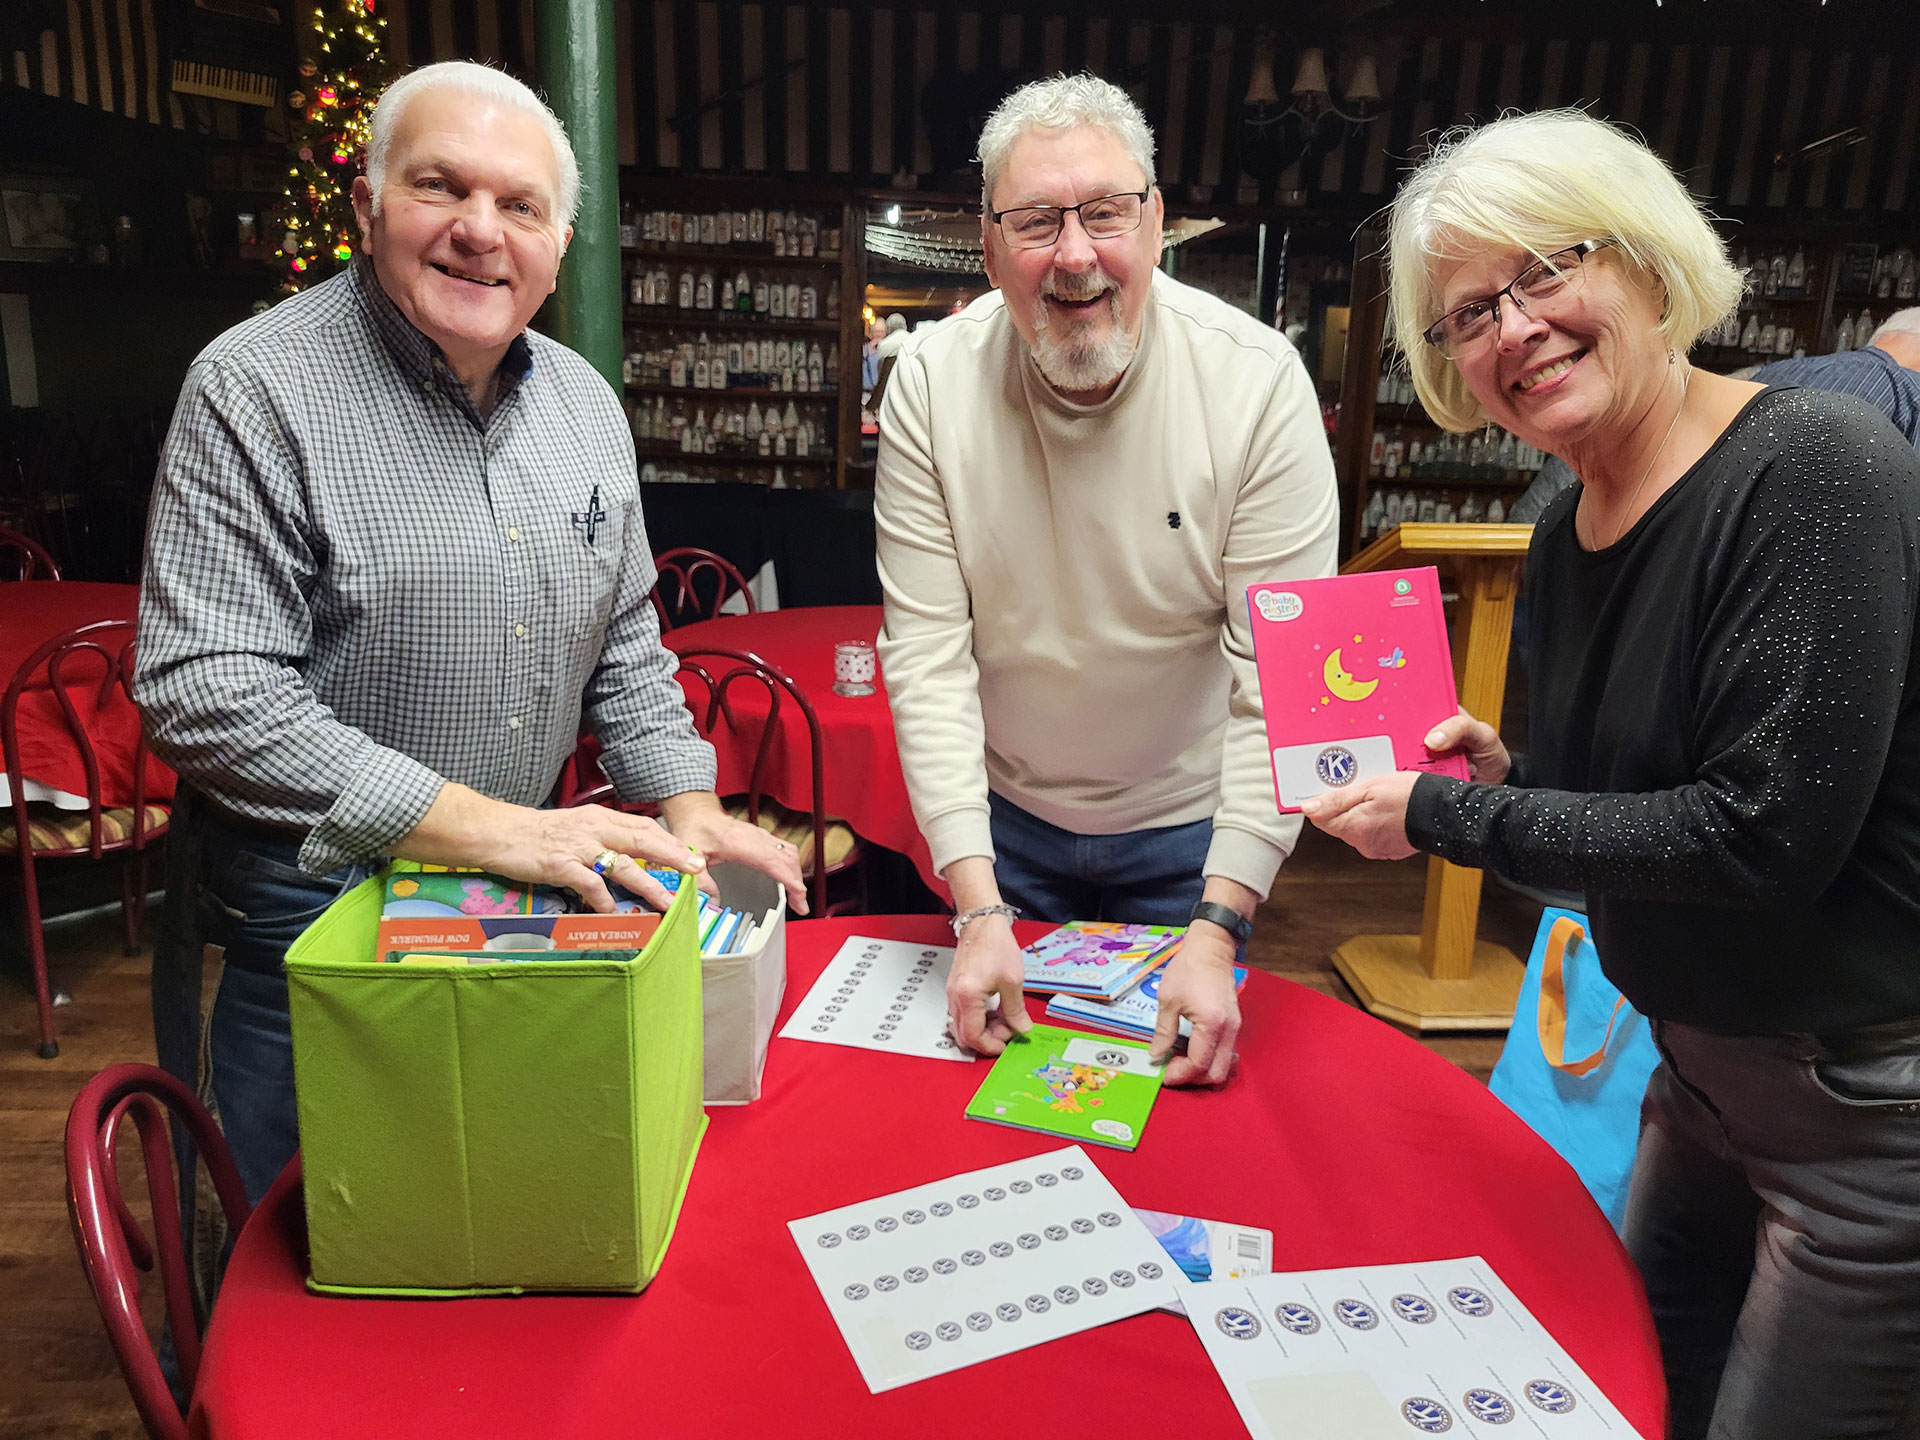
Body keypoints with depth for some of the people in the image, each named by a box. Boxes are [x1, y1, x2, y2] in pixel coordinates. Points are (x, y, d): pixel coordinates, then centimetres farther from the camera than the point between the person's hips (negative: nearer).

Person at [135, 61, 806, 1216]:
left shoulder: (585, 401, 4)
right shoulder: (256, 391, -16)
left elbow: (623, 642, 11)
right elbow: (206, 695, -23)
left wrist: (688, 808, -2)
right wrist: (492, 827, -28)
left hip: (526, 904, 6)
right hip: (302, 923, -5)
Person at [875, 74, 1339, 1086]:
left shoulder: (1259, 381, -20)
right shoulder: (933, 380, -16)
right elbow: (927, 653, -17)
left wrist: (1218, 928, -27)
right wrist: (977, 906, -23)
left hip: (1189, 826, -1)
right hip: (1001, 816, 2)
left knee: (1178, 1071, 18)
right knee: (998, 1067, 20)